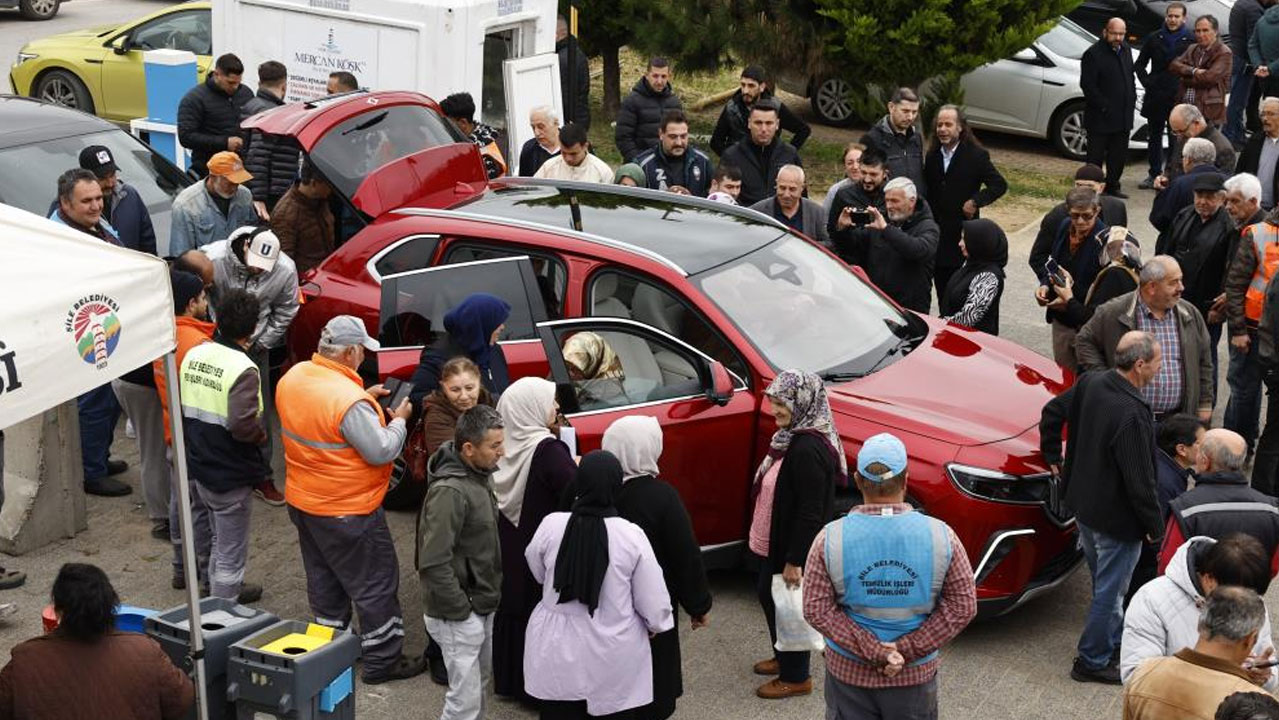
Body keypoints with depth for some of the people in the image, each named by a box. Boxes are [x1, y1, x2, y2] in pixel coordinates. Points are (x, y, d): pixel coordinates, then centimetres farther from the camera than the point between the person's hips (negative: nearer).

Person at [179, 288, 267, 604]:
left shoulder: (194, 354, 1)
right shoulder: (243, 369, -24)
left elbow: (180, 407, 10)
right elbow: (242, 425, -32)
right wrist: (262, 435, -13)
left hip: (200, 467, 8)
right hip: (231, 475, -8)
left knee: (219, 536, 28)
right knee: (231, 551, 7)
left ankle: (219, 588, 43)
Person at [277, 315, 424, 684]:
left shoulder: (293, 377, -4)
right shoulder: (349, 401, -30)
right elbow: (381, 452, -25)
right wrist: (399, 420, -8)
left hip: (302, 502, 8)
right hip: (346, 512, -8)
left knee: (324, 580, 23)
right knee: (376, 585, 7)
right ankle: (381, 660, 16)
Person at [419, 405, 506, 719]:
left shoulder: (481, 475, 3)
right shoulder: (449, 491, -26)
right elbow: (433, 563, -28)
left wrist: (489, 599, 12)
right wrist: (461, 610, -20)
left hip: (483, 605, 9)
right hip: (459, 615, -9)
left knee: (481, 681, 21)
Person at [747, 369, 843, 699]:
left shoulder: (808, 449, -29)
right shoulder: (793, 436, 2)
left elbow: (811, 511, -27)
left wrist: (794, 560, -22)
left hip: (795, 546, -10)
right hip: (776, 540, 10)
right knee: (768, 594, 24)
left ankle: (796, 677, 24)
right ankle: (783, 657, 43)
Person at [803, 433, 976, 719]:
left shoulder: (831, 538, -13)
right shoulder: (940, 535, -12)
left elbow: (816, 609, -14)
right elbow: (963, 607, -11)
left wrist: (872, 650, -14)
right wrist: (906, 649, -13)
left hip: (849, 672, 0)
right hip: (916, 674, 0)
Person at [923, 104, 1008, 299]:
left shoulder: (976, 155, -7)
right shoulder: (932, 156, 10)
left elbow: (1000, 185, -6)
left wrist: (975, 201, -16)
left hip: (962, 236, -5)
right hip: (936, 234, 5)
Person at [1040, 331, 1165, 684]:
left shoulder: (1089, 383, -7)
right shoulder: (1132, 415, -32)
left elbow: (1052, 412, 11)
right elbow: (1139, 481, -25)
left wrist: (1053, 456, 24)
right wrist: (1154, 525, -11)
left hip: (1082, 505, 9)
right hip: (1117, 518, -8)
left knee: (1104, 583, 27)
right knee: (1109, 590, 9)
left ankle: (1114, 637, 46)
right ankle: (1092, 662, 22)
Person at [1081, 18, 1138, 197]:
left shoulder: (1126, 50, 10)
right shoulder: (1093, 54, -15)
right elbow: (1087, 85, -17)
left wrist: (1132, 99, 10)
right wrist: (1104, 107, -17)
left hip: (1123, 117, 7)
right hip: (1100, 118, -7)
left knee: (1118, 155, 14)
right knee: (1096, 156, 0)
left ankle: (1112, 187, 26)